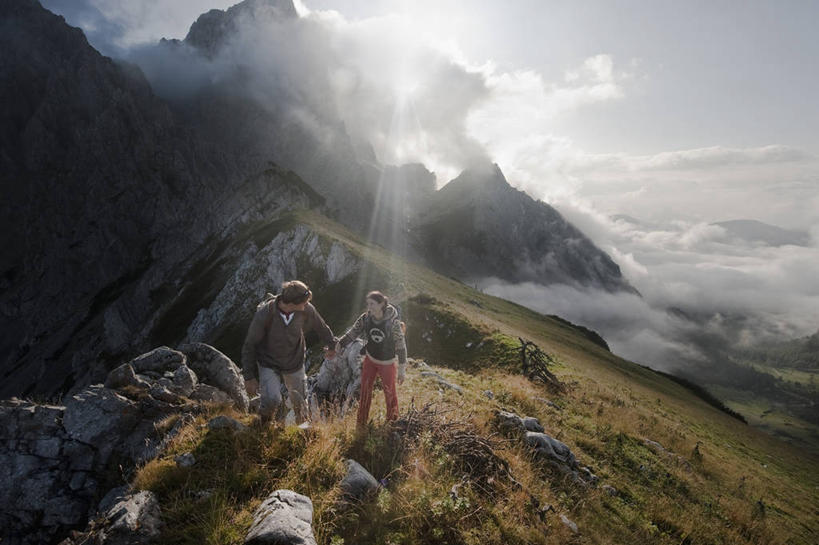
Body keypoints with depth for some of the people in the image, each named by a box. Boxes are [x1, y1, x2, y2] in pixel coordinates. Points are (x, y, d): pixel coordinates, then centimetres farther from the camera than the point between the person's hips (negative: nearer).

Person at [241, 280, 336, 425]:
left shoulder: (306, 309, -22)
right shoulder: (264, 314, -29)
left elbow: (321, 327, -1)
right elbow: (249, 345, -16)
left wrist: (332, 345, 16)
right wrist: (249, 377, -13)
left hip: (295, 363, 3)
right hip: (268, 364, -2)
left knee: (300, 400, 15)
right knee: (272, 400, -21)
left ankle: (303, 422, 50)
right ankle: (265, 423, 15)